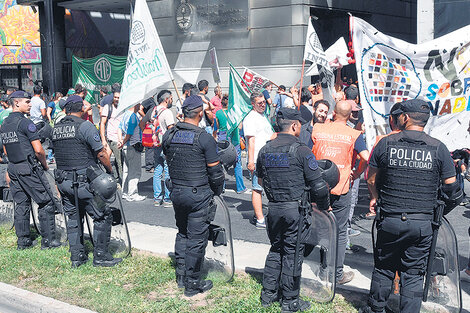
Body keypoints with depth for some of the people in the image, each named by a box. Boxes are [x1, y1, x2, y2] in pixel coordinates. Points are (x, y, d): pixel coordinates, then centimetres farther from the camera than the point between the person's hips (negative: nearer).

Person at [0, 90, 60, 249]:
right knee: (46, 202, -1)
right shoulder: (25, 123, -13)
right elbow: (38, 150, -16)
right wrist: (45, 165, 0)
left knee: (21, 204, 13)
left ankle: (23, 241, 15)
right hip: (29, 168, -8)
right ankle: (48, 239, 1)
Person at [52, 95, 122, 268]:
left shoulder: (56, 128, 9)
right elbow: (101, 153, -11)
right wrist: (109, 169, 5)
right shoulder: (85, 126, -13)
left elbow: (58, 153, 17)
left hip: (63, 180, 8)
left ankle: (76, 257, 21)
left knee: (73, 218, 16)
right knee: (102, 216, 3)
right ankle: (100, 256, 6)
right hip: (84, 181, -7)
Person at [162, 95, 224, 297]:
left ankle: (181, 277, 30)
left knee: (182, 233, 21)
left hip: (177, 192, 6)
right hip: (199, 195, -5)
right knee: (196, 239, 4)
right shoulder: (205, 139, -15)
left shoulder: (168, 136, 0)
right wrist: (217, 192, 6)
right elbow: (215, 172, -11)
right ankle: (192, 284, 13)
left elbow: (169, 162, 11)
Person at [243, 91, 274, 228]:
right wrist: (251, 160, -22)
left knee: (259, 188, 15)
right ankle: (260, 220, -6)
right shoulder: (250, 118, -10)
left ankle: (258, 214, 25)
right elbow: (251, 140, -17)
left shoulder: (263, 117, 19)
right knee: (257, 189, -6)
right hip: (257, 160, -9)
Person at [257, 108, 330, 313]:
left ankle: (268, 293, 26)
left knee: (276, 249, 20)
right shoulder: (301, 150, -13)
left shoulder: (265, 150, 5)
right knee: (293, 252, 4)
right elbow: (318, 184, -12)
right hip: (295, 209, -5)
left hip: (273, 208, 5)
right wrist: (324, 206, 3)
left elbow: (260, 178, 18)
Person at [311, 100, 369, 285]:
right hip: (341, 190, -2)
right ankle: (337, 274, 13)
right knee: (340, 232, 8)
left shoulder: (317, 129, 0)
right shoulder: (354, 135, -6)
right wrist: (357, 173, 1)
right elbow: (367, 159, -16)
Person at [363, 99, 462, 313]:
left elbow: (371, 179, 5)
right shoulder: (438, 148, -2)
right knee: (413, 274, 9)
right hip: (423, 223, 0)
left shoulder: (386, 143, -3)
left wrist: (376, 199, 22)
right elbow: (451, 186, 2)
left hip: (389, 220, 0)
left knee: (383, 268, 17)